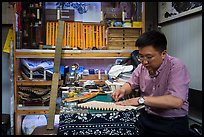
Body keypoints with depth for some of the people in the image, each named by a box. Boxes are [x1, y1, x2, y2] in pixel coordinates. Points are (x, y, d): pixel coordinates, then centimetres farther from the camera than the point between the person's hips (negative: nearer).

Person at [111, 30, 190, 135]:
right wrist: (123, 90, -4)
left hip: (172, 123, -6)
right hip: (146, 117, 6)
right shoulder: (142, 66, 3)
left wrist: (141, 100, -27)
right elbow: (131, 83, 19)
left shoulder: (176, 67, -16)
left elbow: (176, 101, -28)